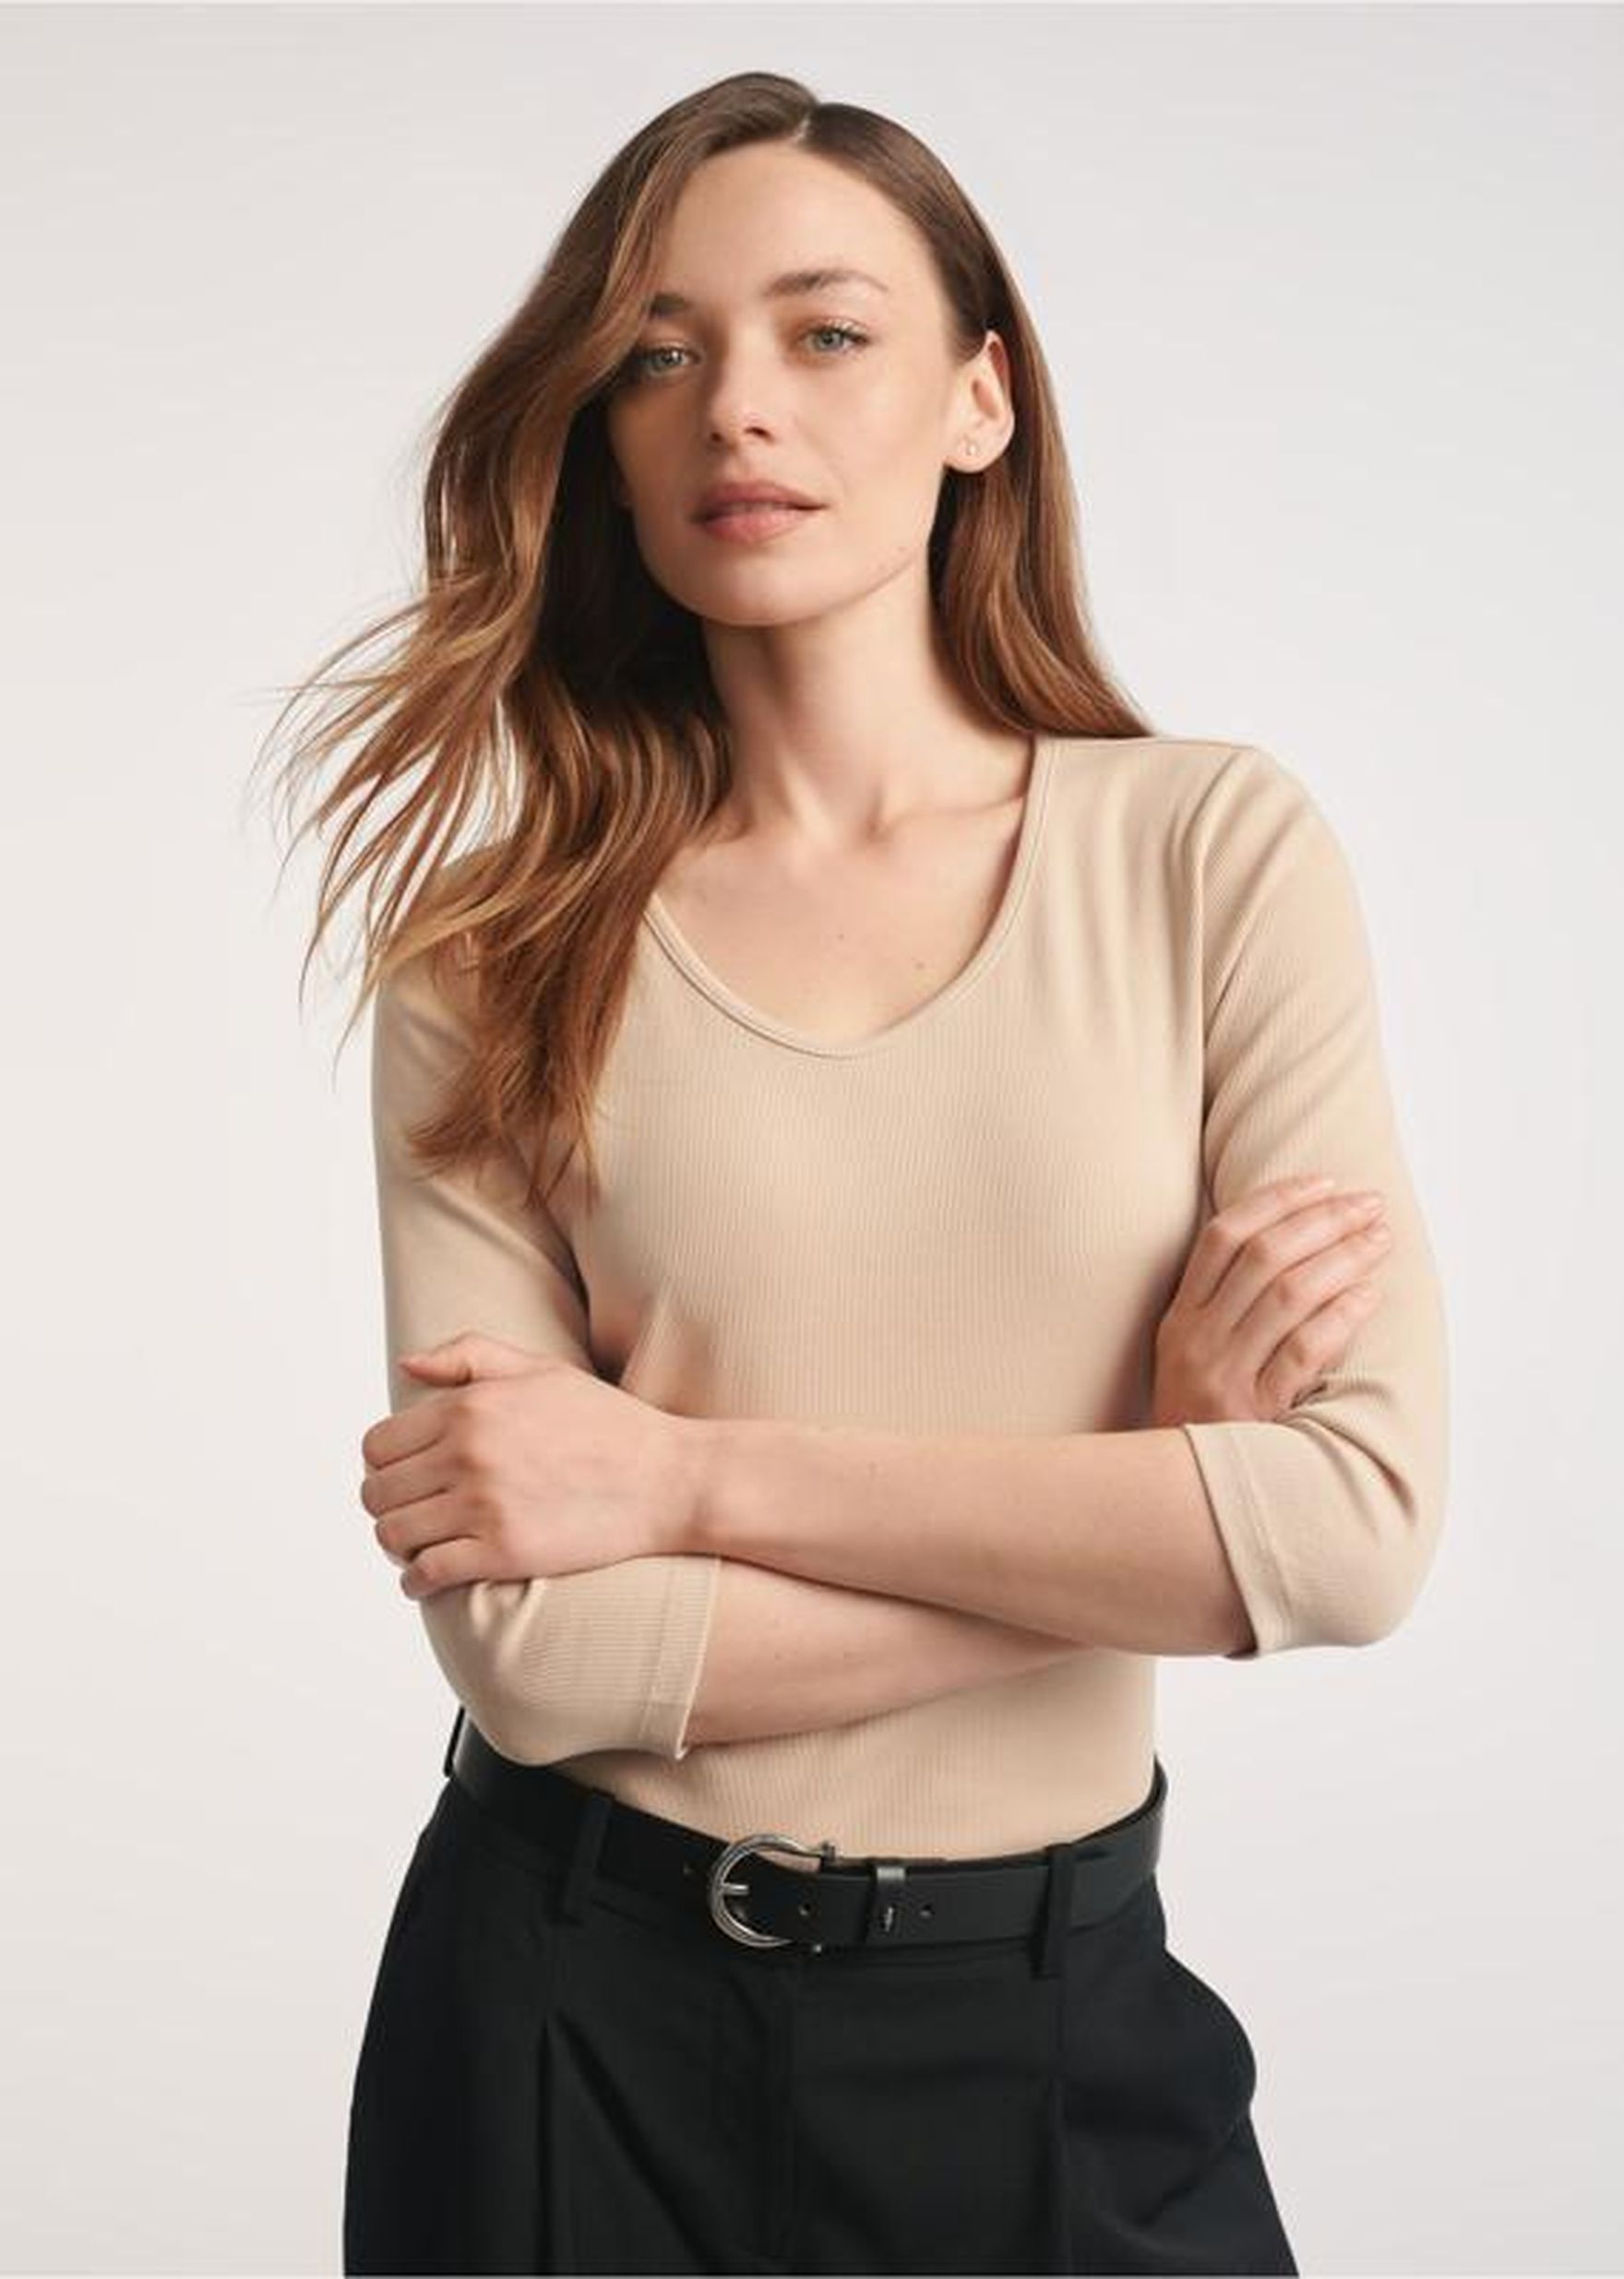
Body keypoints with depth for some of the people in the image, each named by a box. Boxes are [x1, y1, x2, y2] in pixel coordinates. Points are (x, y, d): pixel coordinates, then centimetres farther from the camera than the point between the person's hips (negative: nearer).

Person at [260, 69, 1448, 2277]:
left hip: (1058, 2018, 0)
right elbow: (530, 1643, -14)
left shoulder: (1215, 844, -6)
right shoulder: (496, 955, -6)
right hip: (583, 2012, 0)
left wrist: (692, 1470, -15)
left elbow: (1364, 1514, -15)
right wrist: (1150, 1504, -13)